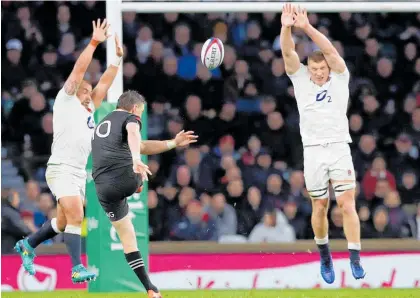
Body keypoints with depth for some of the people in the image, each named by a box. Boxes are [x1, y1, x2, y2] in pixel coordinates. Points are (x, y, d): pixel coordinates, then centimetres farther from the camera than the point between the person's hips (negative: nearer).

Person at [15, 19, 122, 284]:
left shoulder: (89, 109, 18)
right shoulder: (66, 101, -1)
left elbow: (104, 83, 20)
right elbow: (79, 70, -8)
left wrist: (118, 57, 14)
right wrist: (94, 43, -12)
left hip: (79, 172, 8)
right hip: (61, 169, -8)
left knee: (64, 221, 12)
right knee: (75, 217, -18)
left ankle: (28, 245, 31)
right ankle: (77, 269, -21)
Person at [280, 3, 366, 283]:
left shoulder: (340, 79, 2)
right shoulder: (300, 79, 6)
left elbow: (330, 51, -13)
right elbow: (288, 53, -9)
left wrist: (308, 27, -25)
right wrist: (287, 28, -27)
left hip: (339, 148, -1)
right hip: (313, 152, 2)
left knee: (348, 205, -9)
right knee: (320, 208, 6)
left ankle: (355, 259, -12)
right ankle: (325, 256, 23)